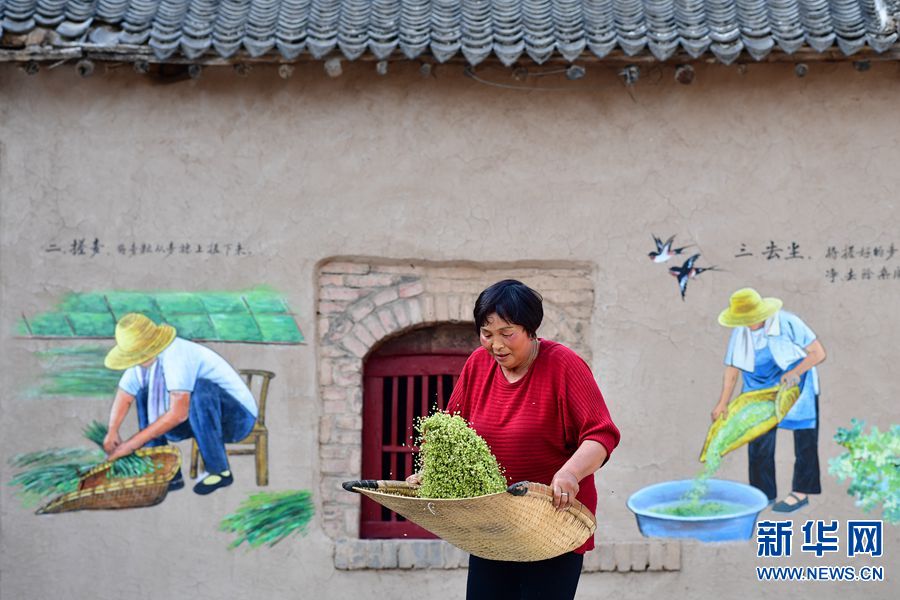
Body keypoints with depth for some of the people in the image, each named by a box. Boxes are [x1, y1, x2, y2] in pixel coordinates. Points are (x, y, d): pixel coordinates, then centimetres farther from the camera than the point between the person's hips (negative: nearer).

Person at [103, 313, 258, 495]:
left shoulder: (176, 355, -29)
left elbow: (178, 414, -33)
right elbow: (124, 396, 5)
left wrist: (133, 443, -29)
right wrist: (112, 430, -15)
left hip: (237, 417, -8)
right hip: (206, 417, 9)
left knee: (200, 387, -36)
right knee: (145, 395, 3)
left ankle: (220, 471, -22)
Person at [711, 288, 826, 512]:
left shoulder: (788, 323, -23)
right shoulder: (740, 332, -10)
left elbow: (818, 352, -19)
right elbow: (732, 368, -4)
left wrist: (795, 372, -32)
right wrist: (723, 403, -10)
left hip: (796, 385, -4)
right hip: (761, 390, 4)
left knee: (804, 440, 1)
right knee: (759, 441, 3)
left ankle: (801, 492, 11)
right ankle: (764, 493, 12)